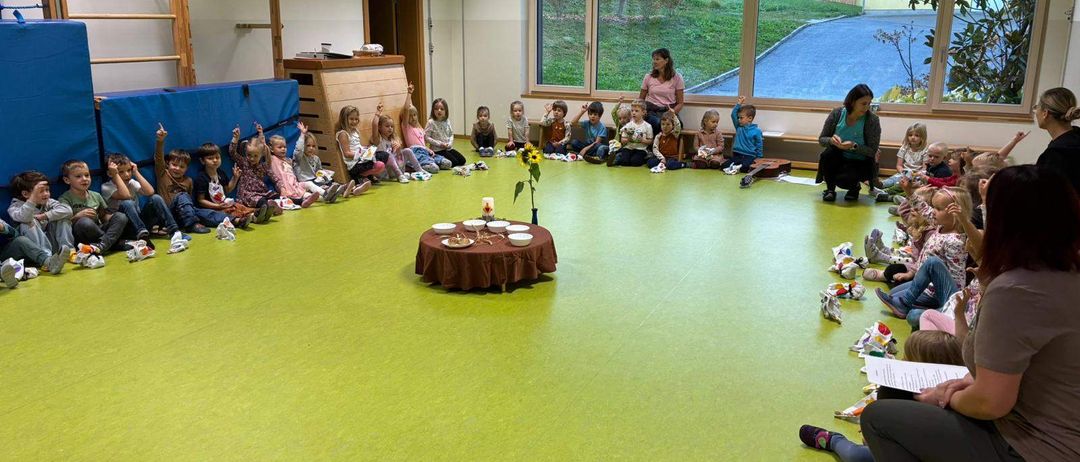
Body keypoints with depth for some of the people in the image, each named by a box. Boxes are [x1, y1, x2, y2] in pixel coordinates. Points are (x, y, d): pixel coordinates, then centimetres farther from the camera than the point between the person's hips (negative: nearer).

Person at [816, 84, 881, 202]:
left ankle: (855, 186, 8)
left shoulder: (872, 120, -17)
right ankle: (830, 189, -6)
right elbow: (821, 139, -4)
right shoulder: (837, 113, -10)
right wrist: (831, 140, -28)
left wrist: (854, 146, -32)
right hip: (838, 158, 3)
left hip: (860, 163, -3)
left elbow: (872, 151, -14)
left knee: (843, 179, -31)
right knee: (826, 155, -30)